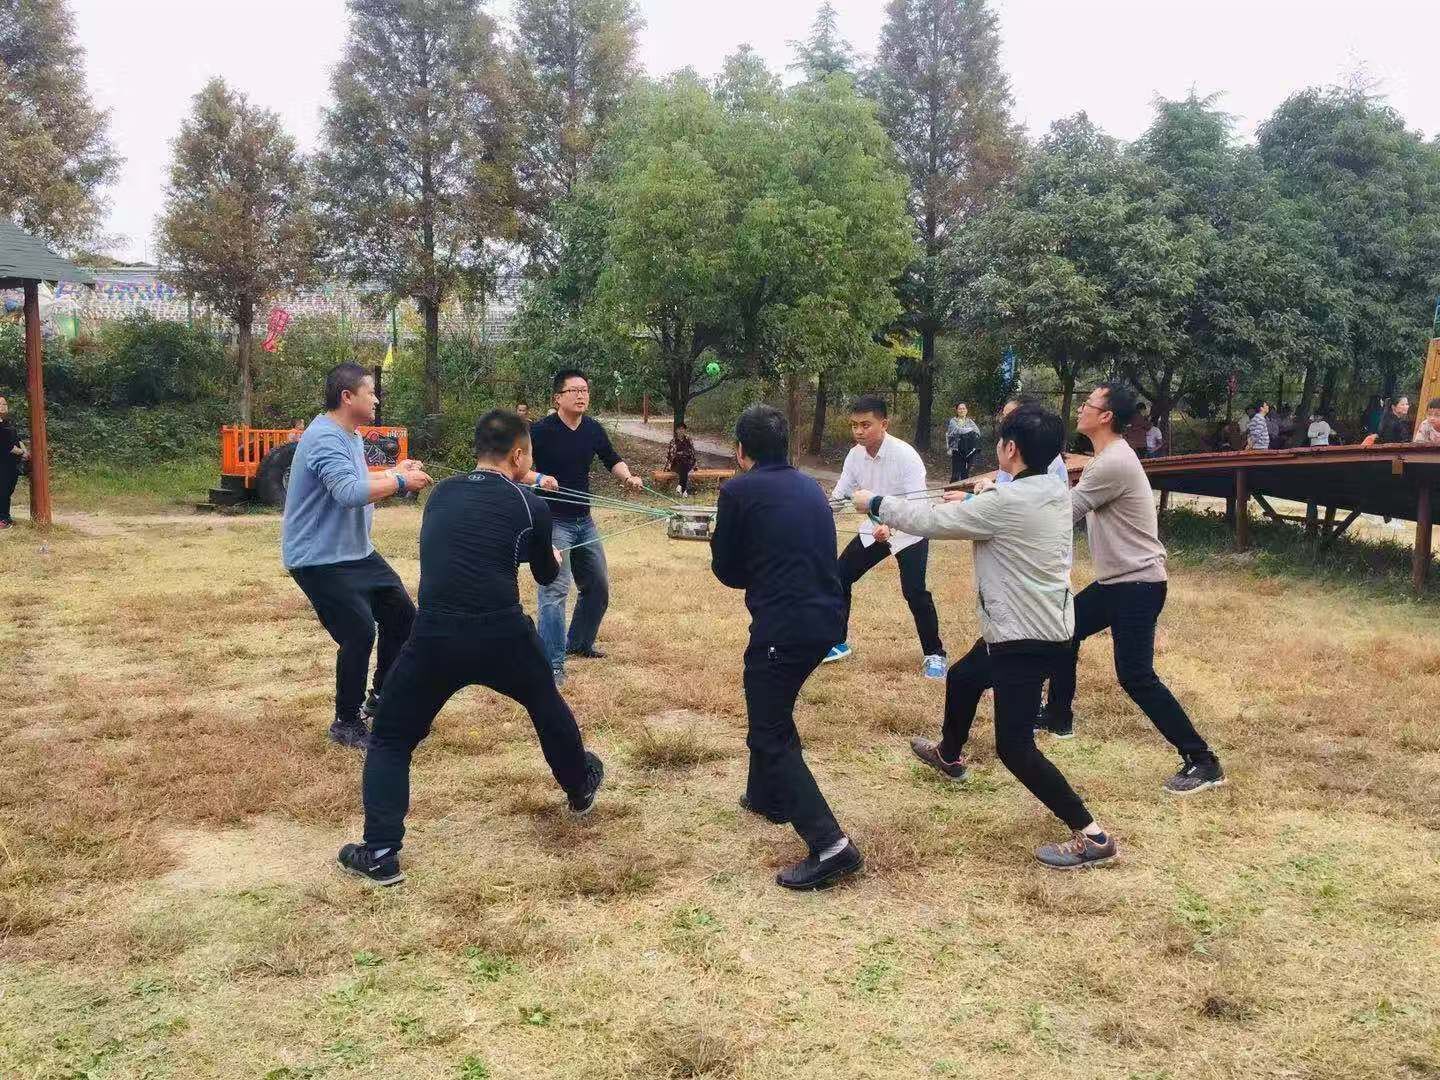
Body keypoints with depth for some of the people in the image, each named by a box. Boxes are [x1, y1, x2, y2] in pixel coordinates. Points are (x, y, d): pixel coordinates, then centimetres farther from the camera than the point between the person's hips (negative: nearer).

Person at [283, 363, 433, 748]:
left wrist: (394, 473, 6)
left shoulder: (350, 435, 10)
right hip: (320, 559, -11)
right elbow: (349, 492, -37)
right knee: (359, 634, -15)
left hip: (357, 552, 11)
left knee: (401, 615, 13)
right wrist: (400, 482, -28)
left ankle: (380, 700, 29)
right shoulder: (325, 438, -23)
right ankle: (346, 723, 4)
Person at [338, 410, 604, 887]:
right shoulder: (531, 507, 4)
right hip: (504, 637, 0)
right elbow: (546, 575, 21)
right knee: (546, 703, 30)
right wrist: (554, 557, 45)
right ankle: (580, 786, 51)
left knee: (390, 740, 16)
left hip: (435, 640, 0)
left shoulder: (440, 494, 12)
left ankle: (380, 852, 5)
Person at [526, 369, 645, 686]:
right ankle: (552, 666, -14)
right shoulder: (540, 430, -15)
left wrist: (628, 477, -2)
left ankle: (579, 644, 38)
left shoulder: (593, 429, 3)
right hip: (552, 520, -7)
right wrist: (538, 478, -33)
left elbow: (612, 460, 17)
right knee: (555, 590, -16)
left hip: (584, 520, 7)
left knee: (598, 587, 17)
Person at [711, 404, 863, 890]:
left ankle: (830, 845, -10)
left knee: (769, 735, 0)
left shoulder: (739, 491, -6)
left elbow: (727, 571, 3)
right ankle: (768, 796, 43)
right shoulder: (811, 487, 13)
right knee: (773, 708, 29)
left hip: (784, 625, -8)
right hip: (826, 618, 8)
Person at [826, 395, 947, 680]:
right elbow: (839, 495, -1)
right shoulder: (855, 455, -8)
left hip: (908, 532, -6)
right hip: (874, 529, 6)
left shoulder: (905, 455, -26)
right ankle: (838, 643, 20)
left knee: (914, 592, -16)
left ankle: (934, 654, 3)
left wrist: (891, 528, -46)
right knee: (839, 577, 3)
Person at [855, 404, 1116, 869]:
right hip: (1043, 626, 10)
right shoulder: (1055, 493, 0)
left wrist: (875, 503, -3)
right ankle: (949, 756, 56)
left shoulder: (1008, 502, -25)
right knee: (961, 678, 30)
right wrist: (969, 503, 25)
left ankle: (1091, 835, -2)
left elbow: (930, 522, -16)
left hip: (1028, 639, -10)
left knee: (1014, 746, -6)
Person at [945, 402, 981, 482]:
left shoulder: (970, 422, 14)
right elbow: (957, 431, -16)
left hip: (969, 451, 3)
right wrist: (970, 429, -7)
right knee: (956, 474, -10)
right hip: (957, 451, -3)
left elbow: (977, 431, -3)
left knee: (965, 473, 3)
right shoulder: (953, 421, 3)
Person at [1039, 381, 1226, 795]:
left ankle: (1202, 761, -6)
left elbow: (1064, 512, -20)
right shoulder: (1107, 458, 11)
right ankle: (1058, 715, 38)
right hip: (1116, 580, 11)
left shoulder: (1114, 463, -23)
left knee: (1135, 677, -12)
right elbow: (1075, 507, 14)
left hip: (1138, 585, -11)